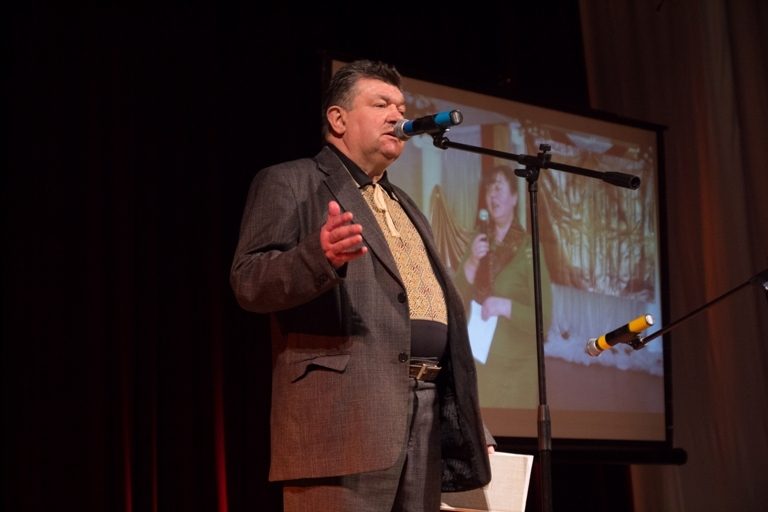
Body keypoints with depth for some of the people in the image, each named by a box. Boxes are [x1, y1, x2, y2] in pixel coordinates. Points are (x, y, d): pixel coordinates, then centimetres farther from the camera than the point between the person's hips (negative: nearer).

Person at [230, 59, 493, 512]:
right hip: (343, 413, -7)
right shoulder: (291, 183, 5)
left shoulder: (406, 207, 28)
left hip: (427, 412, 7)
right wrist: (320, 256, -27)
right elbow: (249, 280, -8)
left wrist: (469, 419, 21)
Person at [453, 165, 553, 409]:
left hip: (515, 370, -5)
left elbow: (544, 318, -12)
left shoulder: (528, 248, -10)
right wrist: (470, 264, -12)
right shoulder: (480, 242, 7)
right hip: (478, 367, 5)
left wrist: (505, 307, -25)